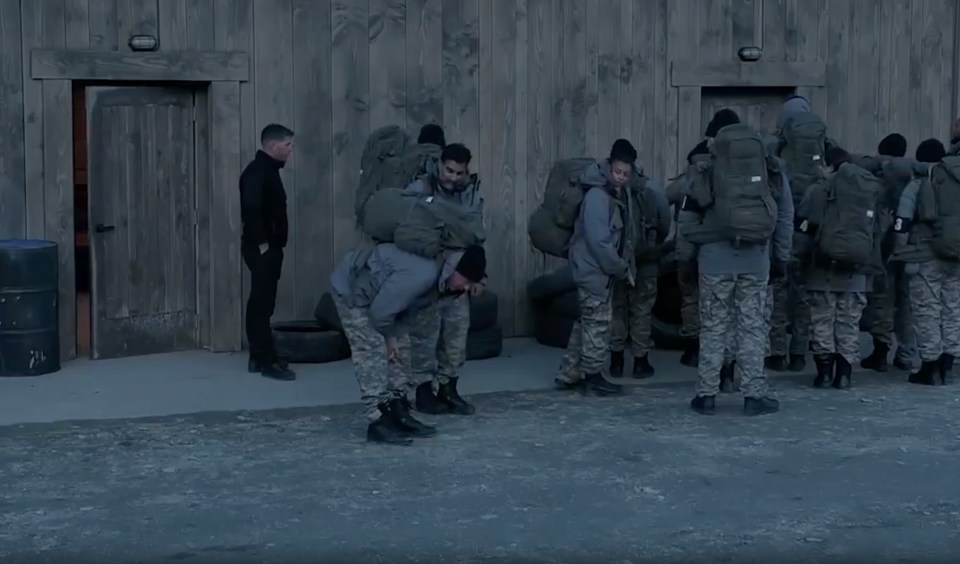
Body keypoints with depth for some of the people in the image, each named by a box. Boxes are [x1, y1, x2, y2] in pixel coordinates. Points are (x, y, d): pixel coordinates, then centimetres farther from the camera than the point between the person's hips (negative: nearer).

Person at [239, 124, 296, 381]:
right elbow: (251, 209, -25)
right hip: (262, 248, -10)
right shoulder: (257, 171, -15)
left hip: (269, 247, 10)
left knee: (260, 303, 12)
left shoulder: (268, 170, 16)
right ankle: (268, 361, -6)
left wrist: (271, 244, 14)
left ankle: (258, 358, 18)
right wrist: (261, 243, -20)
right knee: (262, 304, -7)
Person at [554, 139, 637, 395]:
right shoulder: (597, 196, -21)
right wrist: (622, 269, -16)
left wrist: (628, 266, 6)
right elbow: (598, 241, -24)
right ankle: (592, 376, 8)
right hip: (593, 268, -9)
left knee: (586, 321, 13)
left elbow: (625, 235, 15)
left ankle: (568, 375, 20)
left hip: (604, 268, 9)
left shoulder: (621, 196, 8)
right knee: (598, 322, -2)